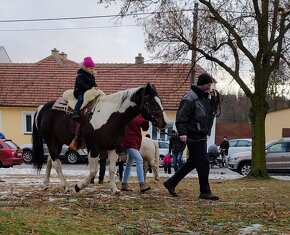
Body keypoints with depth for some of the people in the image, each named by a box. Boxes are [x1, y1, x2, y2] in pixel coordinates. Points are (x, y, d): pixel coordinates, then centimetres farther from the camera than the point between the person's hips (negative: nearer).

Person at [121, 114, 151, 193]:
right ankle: (142, 185, -27)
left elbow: (145, 128, 9)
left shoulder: (139, 116, 12)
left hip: (135, 143, 9)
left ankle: (124, 185, 24)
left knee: (129, 163, 15)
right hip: (129, 142, -9)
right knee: (139, 160, -21)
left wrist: (146, 120, -8)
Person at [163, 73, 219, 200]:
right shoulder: (190, 98, -14)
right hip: (194, 137, -10)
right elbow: (181, 117, -21)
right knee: (203, 163, -6)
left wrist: (215, 99, 13)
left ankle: (171, 183, 25)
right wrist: (182, 132, -29)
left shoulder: (204, 97, 17)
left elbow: (212, 112, 26)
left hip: (201, 137, 10)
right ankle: (205, 192, 3)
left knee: (192, 162, 16)